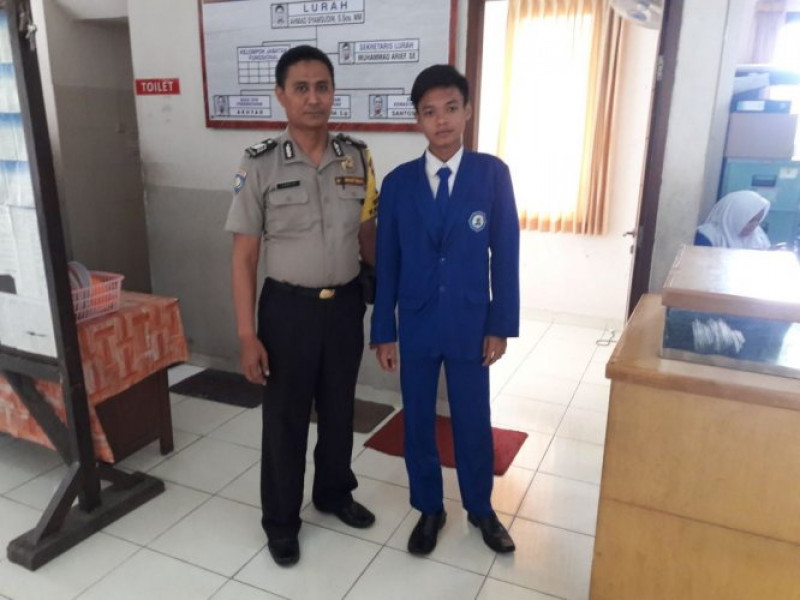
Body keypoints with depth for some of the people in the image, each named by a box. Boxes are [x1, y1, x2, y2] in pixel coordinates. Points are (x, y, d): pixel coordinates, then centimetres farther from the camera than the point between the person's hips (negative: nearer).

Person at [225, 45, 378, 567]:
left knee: (339, 408, 20)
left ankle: (334, 492, 45)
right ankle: (281, 519, 34)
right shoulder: (260, 165, -10)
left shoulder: (358, 158, -1)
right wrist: (247, 335, -12)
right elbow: (245, 256, -9)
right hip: (289, 307, -3)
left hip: (345, 304, 3)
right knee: (285, 417, 12)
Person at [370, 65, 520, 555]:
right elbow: (387, 262, 0)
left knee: (474, 423, 13)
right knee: (418, 422, 13)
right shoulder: (398, 182, -3)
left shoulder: (493, 174, -6)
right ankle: (429, 509, 35)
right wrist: (383, 332, 0)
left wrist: (501, 325, -4)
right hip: (416, 325, 1)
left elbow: (505, 254, -3)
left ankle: (481, 508, 37)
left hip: (470, 324, -1)